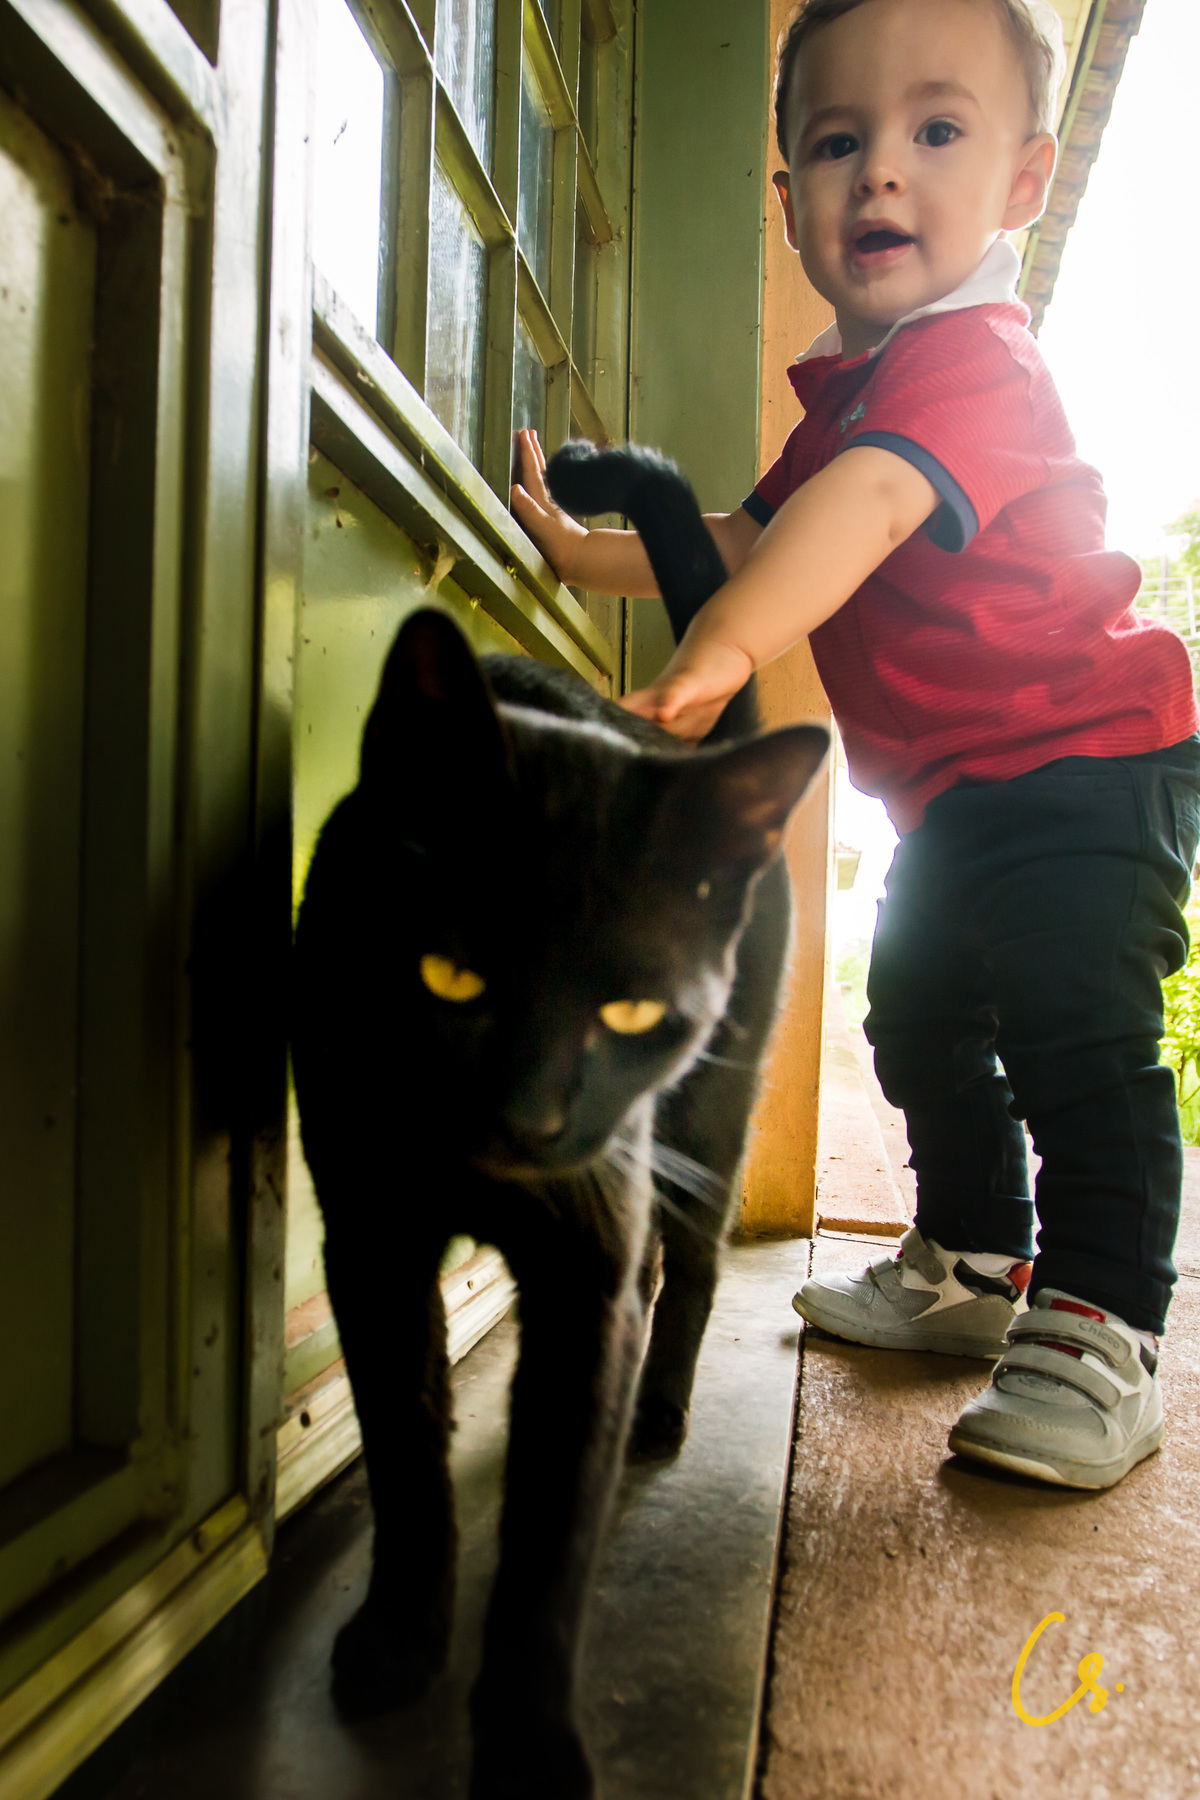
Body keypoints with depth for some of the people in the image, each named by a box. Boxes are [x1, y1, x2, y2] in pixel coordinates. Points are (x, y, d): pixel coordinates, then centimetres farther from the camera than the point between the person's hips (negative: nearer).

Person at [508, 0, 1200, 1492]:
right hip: (959, 793, 10)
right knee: (925, 1024, 16)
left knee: (1078, 1040, -17)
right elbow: (756, 536, 22)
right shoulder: (849, 390, 12)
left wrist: (721, 647, -54)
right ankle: (971, 1270, 32)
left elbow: (869, 506, -40)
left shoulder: (971, 358, -20)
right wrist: (585, 554, 16)